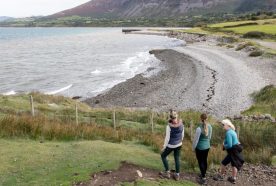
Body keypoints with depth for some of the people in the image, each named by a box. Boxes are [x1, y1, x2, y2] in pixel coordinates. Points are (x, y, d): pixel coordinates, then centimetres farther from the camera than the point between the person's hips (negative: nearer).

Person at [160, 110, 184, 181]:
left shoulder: (169, 126, -29)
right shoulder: (181, 124, -13)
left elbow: (167, 138, -21)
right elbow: (182, 135, 1)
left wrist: (164, 147, -7)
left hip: (171, 145, -5)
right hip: (179, 144, 5)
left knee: (163, 156, 20)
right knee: (177, 159, 19)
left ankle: (167, 172, 25)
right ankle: (177, 175, 28)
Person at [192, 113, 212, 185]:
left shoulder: (199, 128, -25)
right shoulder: (209, 126, -5)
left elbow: (196, 139, -16)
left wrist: (193, 147, -1)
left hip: (200, 147, -6)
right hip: (207, 146, 6)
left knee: (201, 162, 5)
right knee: (205, 161, 20)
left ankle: (203, 178, 8)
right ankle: (203, 174, 38)